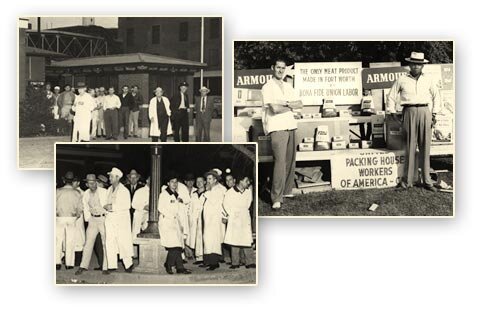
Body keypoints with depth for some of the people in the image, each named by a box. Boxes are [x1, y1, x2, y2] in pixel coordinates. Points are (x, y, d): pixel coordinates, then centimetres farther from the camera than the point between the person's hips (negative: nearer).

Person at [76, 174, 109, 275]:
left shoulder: (104, 192, -7)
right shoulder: (85, 194, 5)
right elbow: (85, 208, 14)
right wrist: (88, 219, 7)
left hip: (104, 218, -3)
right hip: (93, 220, 3)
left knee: (105, 244, -1)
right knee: (88, 243, 5)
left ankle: (105, 268, 5)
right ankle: (83, 266, 13)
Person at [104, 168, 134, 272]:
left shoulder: (124, 190, -6)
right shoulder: (109, 189, 15)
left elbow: (127, 205, -13)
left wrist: (113, 207, -17)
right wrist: (106, 206, -2)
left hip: (121, 219, -6)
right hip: (110, 219, 6)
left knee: (123, 242, -5)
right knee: (110, 242, 1)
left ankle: (128, 264, 9)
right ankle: (112, 265, 5)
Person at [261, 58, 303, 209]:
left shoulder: (288, 86, 18)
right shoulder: (268, 87, -4)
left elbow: (300, 104, 8)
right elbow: (275, 108, -16)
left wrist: (285, 103, -9)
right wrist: (291, 106, 0)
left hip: (291, 126, 7)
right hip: (277, 128, -7)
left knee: (290, 160, 7)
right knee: (280, 161, -14)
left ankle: (287, 191, 20)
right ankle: (276, 199, -13)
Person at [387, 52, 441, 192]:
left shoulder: (428, 80, 11)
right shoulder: (402, 80, 6)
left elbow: (436, 95, 22)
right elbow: (391, 96, 13)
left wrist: (434, 112, 14)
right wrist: (392, 112, 8)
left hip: (425, 113, 2)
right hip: (409, 112, -2)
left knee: (425, 147, 3)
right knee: (410, 147, -3)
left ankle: (427, 181, 8)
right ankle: (407, 180, 4)